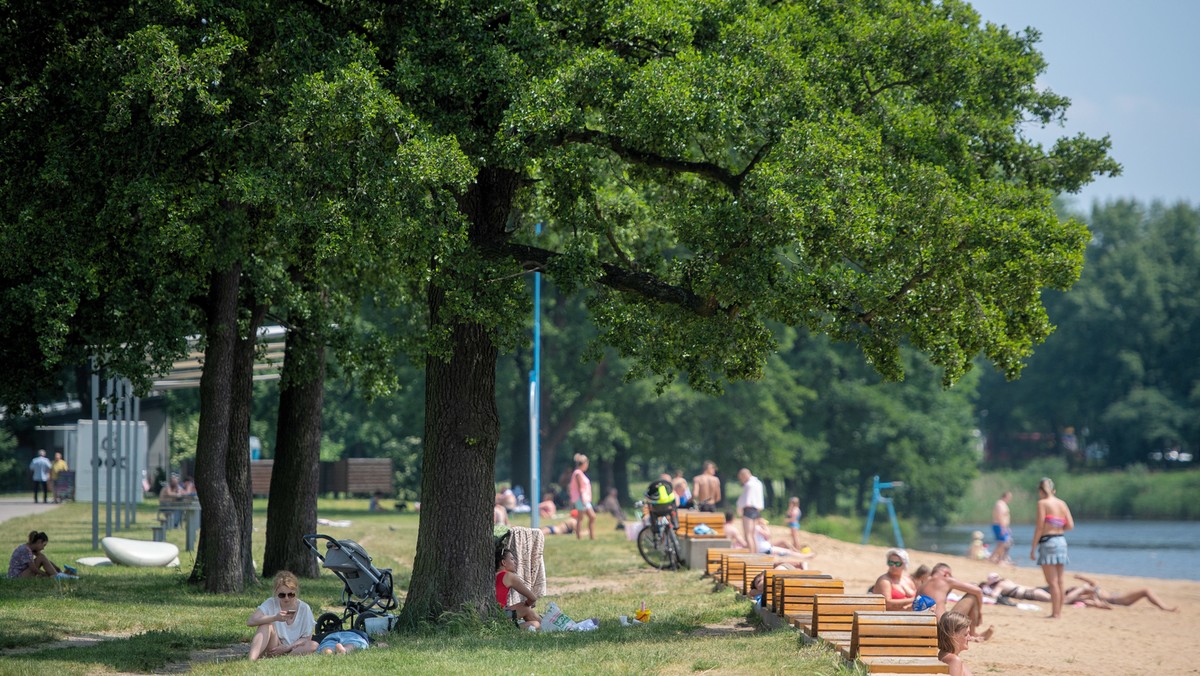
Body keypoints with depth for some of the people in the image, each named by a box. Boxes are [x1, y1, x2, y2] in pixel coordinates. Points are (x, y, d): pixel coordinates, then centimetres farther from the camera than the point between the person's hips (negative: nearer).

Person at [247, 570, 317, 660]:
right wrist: (275, 618, -35)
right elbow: (250, 621, -21)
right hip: (273, 648, -1)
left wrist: (287, 647, -20)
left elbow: (306, 639, -4)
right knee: (267, 625, -27)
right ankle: (251, 659, -44)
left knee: (314, 645, -28)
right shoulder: (271, 604, -6)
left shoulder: (304, 609, -4)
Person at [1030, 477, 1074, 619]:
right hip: (1061, 541, 7)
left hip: (1047, 541, -7)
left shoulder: (1042, 503, -8)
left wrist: (1033, 547, -9)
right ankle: (1059, 611, 17)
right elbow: (1070, 525, 4)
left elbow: (1039, 527, -12)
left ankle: (1055, 613, -7)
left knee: (1052, 581, -6)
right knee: (1059, 580, 12)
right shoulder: (1062, 503, 9)